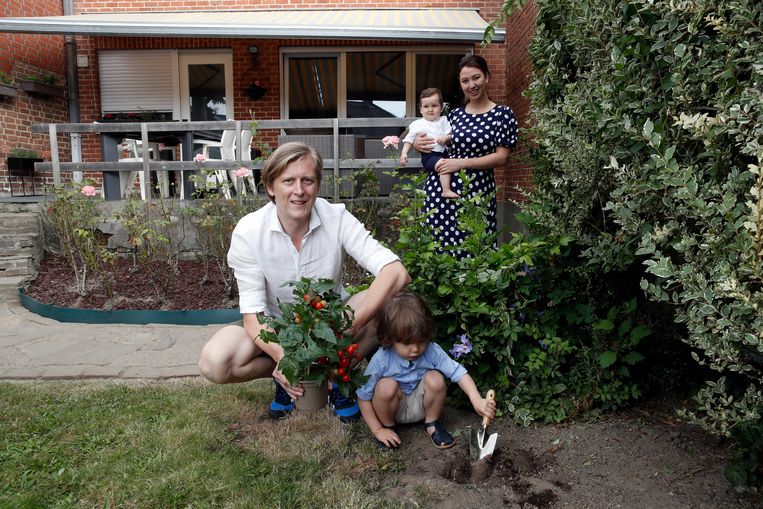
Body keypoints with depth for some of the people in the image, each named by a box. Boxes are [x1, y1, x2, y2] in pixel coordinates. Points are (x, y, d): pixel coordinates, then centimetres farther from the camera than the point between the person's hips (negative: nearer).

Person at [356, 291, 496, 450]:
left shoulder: (431, 351, -21)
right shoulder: (381, 360, -26)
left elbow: (458, 373, -21)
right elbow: (363, 397, -17)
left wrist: (477, 401, -35)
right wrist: (377, 430, -17)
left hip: (420, 406, 2)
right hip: (393, 408, -2)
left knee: (435, 379, -26)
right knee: (387, 385, -33)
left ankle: (432, 424, 1)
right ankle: (387, 427, -3)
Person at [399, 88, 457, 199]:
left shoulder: (443, 121, 13)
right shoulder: (417, 124, 7)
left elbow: (451, 135, 8)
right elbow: (409, 139, 10)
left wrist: (446, 138, -15)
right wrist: (404, 153, -3)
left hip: (444, 153, 6)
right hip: (429, 155, -6)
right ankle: (446, 191, -31)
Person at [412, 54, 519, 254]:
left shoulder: (503, 114, 2)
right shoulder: (455, 114, 13)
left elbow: (501, 157, -5)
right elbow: (441, 144, 25)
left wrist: (462, 163, -13)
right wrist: (417, 143, 3)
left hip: (477, 190, -3)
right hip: (441, 187, 3)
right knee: (439, 244, 4)